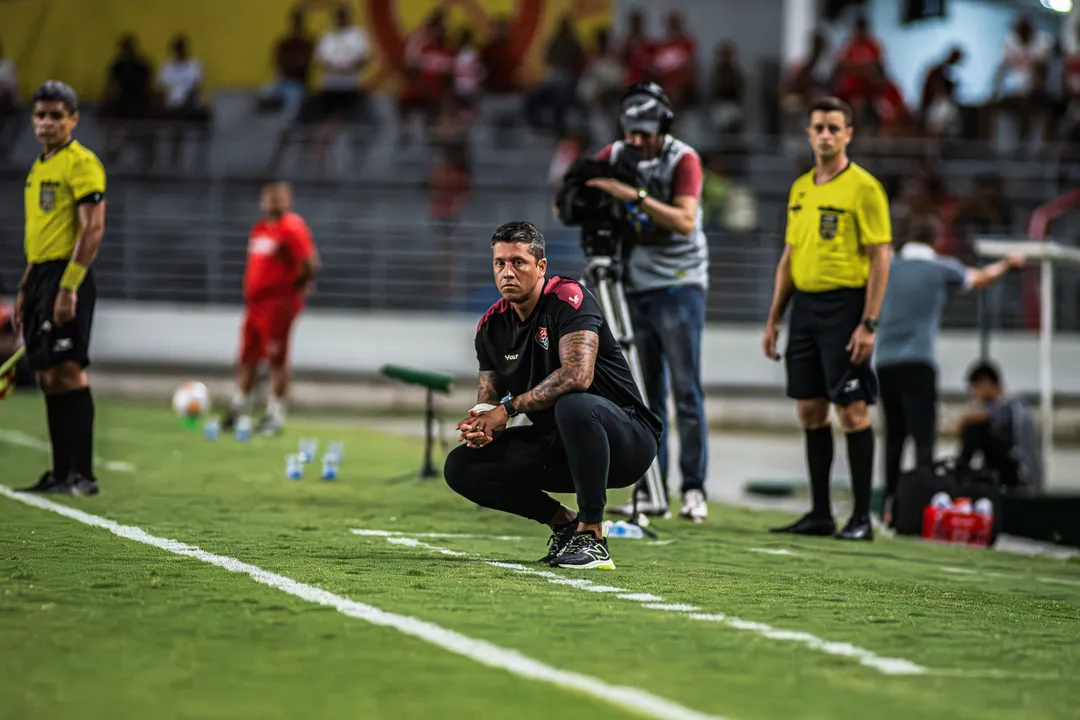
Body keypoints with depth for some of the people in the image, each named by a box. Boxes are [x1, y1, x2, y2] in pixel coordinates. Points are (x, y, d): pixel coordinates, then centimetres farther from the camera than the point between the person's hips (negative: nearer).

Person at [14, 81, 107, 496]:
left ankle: (82, 475, -12)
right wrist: (25, 290, 21)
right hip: (40, 275, 9)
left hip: (67, 276, -9)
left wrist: (68, 287, -22)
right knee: (48, 377, 7)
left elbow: (93, 228, -16)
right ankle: (61, 474, 10)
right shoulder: (39, 167, 19)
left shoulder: (81, 163, -9)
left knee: (67, 371, -13)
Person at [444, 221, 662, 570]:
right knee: (462, 467, -5)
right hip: (558, 446, 7)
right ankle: (564, 523, 9)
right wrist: (479, 424, -16)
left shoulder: (568, 299, -17)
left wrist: (509, 407, -26)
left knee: (574, 405, -41)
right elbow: (489, 396, 9)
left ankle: (591, 536, -26)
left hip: (626, 440, -7)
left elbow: (577, 375, -33)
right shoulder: (492, 325, 5)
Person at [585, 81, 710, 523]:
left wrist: (636, 196, -32)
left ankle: (694, 489, -5)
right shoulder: (616, 155, 6)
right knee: (646, 395, 5)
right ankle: (650, 489, 7)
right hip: (635, 288, 5)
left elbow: (685, 220, -22)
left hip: (678, 286, -5)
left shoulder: (683, 159, -8)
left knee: (686, 390, -7)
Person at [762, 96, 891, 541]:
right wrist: (774, 319, 16)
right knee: (810, 412, 8)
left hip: (844, 306, -7)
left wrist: (868, 324, -17)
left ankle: (862, 517, -2)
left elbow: (880, 258, -11)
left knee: (851, 411, -6)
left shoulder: (863, 188, -7)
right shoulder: (800, 188, 14)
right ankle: (820, 514, 14)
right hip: (804, 306, 7)